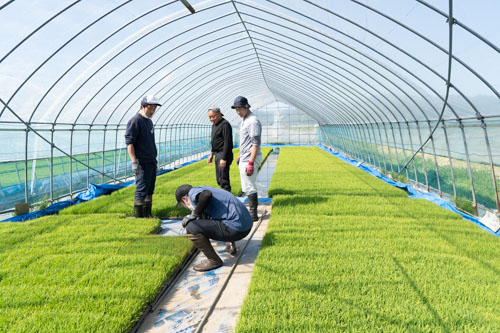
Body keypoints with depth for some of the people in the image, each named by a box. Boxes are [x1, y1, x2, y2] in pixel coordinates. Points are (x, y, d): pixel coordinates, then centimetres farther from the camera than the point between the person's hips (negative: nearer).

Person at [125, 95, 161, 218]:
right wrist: (134, 162, -23)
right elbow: (129, 143, -16)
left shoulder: (149, 121, 18)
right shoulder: (135, 121, -10)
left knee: (150, 190, 12)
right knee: (141, 190, -6)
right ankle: (138, 216, 2)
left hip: (152, 162, 9)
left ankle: (147, 214, 20)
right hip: (142, 163, -9)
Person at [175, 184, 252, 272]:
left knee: (191, 228, -13)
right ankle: (231, 245, 24)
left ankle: (214, 261, 0)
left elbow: (207, 194, -27)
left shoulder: (193, 192, -4)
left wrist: (194, 215, -16)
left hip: (235, 229, -10)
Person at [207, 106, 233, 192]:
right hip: (217, 154, 10)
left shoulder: (225, 125, -16)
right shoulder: (214, 125, 14)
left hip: (224, 154, -10)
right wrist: (211, 154, 21)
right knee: (219, 179, 16)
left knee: (223, 179, -9)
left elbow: (227, 143, -21)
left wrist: (224, 158, -24)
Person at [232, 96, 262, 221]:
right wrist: (240, 155, 27)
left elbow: (256, 144, -22)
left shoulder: (253, 121, -17)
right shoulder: (243, 119, 15)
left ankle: (253, 214, 3)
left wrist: (251, 163, -25)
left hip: (250, 159, -10)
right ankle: (252, 211, 25)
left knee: (249, 187, -6)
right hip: (244, 158, 10)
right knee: (246, 187, 16)